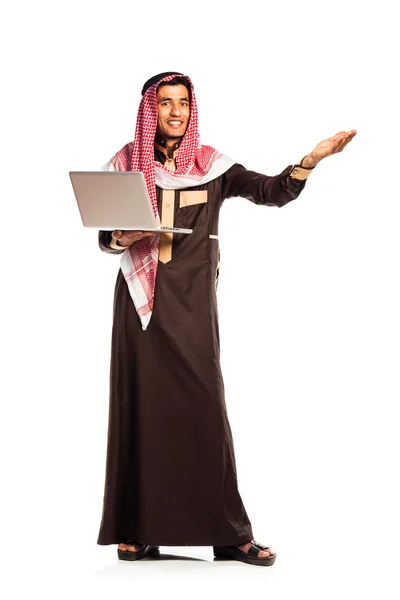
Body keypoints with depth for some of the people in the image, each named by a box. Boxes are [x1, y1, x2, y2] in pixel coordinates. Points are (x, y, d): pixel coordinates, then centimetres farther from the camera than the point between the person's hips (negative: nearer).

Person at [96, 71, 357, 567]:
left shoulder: (211, 166, 6)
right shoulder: (126, 164, 7)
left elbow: (273, 192, -4)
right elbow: (104, 236, 10)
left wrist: (311, 160, -19)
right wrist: (122, 238, -12)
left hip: (191, 302, 0)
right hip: (140, 301, 1)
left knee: (204, 406, -4)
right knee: (141, 405, 1)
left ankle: (229, 532, 1)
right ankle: (137, 529, 8)